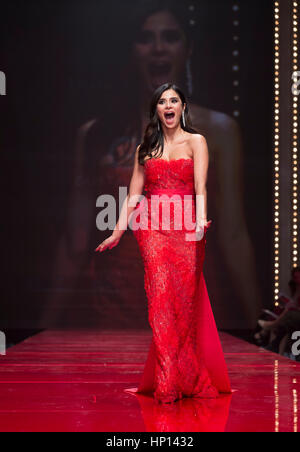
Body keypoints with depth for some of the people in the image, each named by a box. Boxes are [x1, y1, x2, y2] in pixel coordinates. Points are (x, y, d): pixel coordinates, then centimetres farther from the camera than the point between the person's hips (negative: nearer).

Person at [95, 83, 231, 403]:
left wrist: (201, 218, -26)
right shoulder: (145, 148, 16)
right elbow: (133, 194, 15)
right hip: (153, 228, 1)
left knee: (184, 300, -4)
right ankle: (169, 384, -10)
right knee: (161, 297, -11)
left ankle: (188, 380, 8)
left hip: (185, 230, -1)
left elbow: (200, 187, -8)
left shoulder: (195, 142, 6)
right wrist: (118, 232, 9)